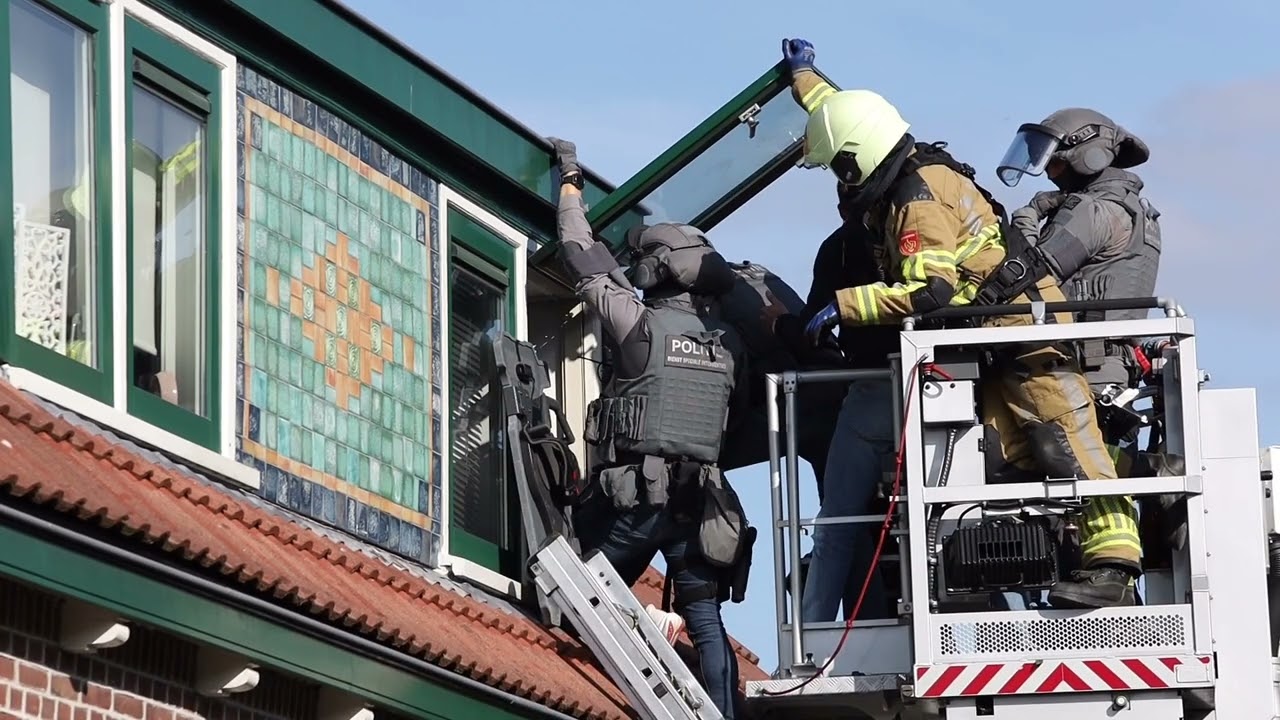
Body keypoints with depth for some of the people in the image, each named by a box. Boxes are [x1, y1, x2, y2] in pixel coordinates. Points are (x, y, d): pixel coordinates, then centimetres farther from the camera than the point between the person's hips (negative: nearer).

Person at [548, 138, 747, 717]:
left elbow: (586, 263, 9)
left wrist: (571, 185, 23)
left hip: (632, 492, -5)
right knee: (704, 618, 2)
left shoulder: (640, 322, -2)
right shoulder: (727, 343, 12)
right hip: (698, 496, 5)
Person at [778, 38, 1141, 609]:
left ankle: (1112, 564, -25)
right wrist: (803, 77, 47)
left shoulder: (918, 200, -20)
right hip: (992, 343, 11)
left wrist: (844, 305, -23)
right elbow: (849, 122, 32)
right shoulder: (911, 171, 11)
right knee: (1011, 459, -2)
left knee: (1062, 444, -18)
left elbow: (930, 290, -29)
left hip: (1023, 331, -11)